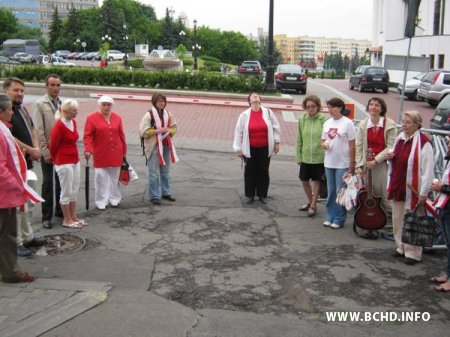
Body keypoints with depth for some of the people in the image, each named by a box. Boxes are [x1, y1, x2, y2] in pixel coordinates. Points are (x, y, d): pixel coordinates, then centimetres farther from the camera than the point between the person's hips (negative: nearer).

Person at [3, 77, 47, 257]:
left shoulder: (23, 109, 13)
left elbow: (32, 130, 20)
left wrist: (36, 148, 1)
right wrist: (31, 150, -12)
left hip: (27, 163, 9)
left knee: (29, 203, 17)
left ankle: (27, 237, 29)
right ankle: (16, 243, 3)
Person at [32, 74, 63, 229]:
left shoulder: (63, 104, 7)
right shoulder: (40, 104, -6)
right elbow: (39, 130, -10)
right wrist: (46, 151, -14)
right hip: (48, 150, -4)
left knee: (61, 181, 13)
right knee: (48, 183, 3)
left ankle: (60, 210, 27)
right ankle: (47, 216, 10)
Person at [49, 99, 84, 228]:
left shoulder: (73, 122, 8)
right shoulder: (59, 125, -17)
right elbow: (53, 145, -9)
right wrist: (55, 159, 5)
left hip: (75, 160, 8)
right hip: (64, 162, -8)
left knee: (74, 191, 14)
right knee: (66, 192, 1)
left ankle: (73, 217, 24)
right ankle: (67, 220, 12)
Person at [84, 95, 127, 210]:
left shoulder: (117, 118, 6)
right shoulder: (92, 118, -5)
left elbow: (121, 136, 9)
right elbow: (88, 136, -9)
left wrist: (124, 151, 11)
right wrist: (88, 150, -21)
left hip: (115, 154, 3)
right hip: (100, 155, -3)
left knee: (114, 177, 12)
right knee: (101, 178, 0)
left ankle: (115, 199, 24)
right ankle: (101, 201, 9)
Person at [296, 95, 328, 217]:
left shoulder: (324, 120, -12)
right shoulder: (302, 120, 0)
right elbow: (299, 140, 5)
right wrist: (299, 156, 5)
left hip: (319, 157, -4)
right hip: (305, 156, 4)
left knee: (317, 181, 9)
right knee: (304, 180, 15)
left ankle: (313, 206, 23)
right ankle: (310, 201, 37)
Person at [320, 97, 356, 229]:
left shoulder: (347, 123, -8)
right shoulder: (327, 123, 9)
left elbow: (352, 145, -7)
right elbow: (322, 140, 17)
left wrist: (352, 164, -10)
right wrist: (323, 144, -8)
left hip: (343, 164, -5)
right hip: (329, 163, 6)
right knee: (331, 192, 12)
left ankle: (339, 219, 10)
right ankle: (330, 217, 22)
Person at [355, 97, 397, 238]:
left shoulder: (389, 124, -6)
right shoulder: (363, 124, 5)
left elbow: (391, 147, -8)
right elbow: (359, 146, 5)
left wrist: (376, 160, -14)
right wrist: (360, 164, -2)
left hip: (383, 164, -3)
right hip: (367, 164, 3)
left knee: (383, 195, -4)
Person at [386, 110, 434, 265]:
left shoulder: (423, 143, -14)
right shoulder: (399, 139, 10)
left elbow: (428, 170, -17)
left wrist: (423, 193, -18)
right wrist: (390, 157, 1)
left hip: (413, 190, -8)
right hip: (398, 187, 8)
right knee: (397, 220, 15)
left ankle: (413, 253, 12)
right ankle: (401, 247, 29)